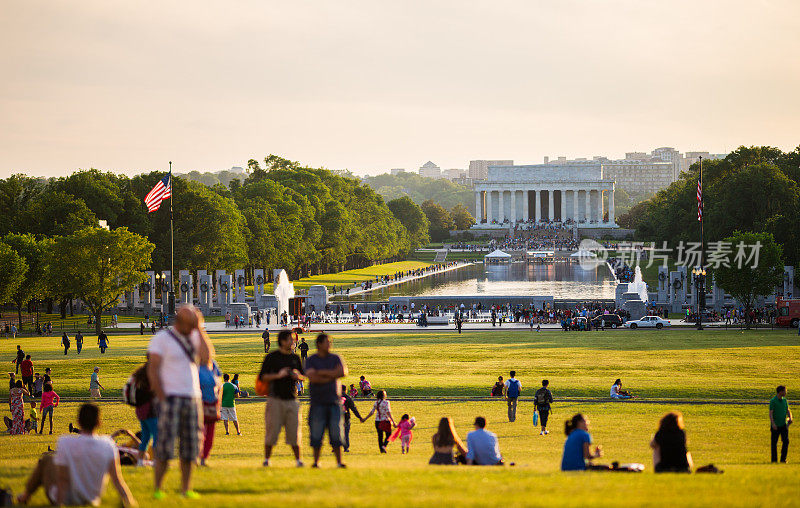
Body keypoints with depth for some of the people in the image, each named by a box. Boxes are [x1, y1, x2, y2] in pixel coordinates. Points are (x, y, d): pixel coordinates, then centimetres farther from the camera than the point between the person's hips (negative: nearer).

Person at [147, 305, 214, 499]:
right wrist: (162, 399, -13)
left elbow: (207, 358, -3)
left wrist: (201, 330, -4)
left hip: (192, 398, 5)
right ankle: (157, 489, -6)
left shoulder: (194, 337, 13)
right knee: (165, 446, -10)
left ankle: (186, 489, 10)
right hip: (171, 397, -5)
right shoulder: (161, 338, -3)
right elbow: (152, 371, -6)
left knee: (190, 446, 4)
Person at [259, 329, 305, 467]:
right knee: (272, 430, -5)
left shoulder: (295, 358, 13)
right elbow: (262, 377, -4)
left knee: (294, 431, 0)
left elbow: (303, 376, 21)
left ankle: (298, 460, 5)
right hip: (275, 399, -3)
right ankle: (266, 459, 4)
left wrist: (297, 375, -2)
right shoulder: (271, 357, 0)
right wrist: (278, 375, -17)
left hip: (291, 400, 4)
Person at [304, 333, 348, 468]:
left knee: (336, 433, -2)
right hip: (318, 403, -2)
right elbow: (312, 378, -14)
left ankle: (339, 461, -1)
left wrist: (322, 372, -10)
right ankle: (316, 461, 5)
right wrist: (332, 376, -10)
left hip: (334, 401, 2)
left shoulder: (335, 359, 10)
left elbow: (343, 372, -8)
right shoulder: (310, 360, 2)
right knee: (317, 434, -3)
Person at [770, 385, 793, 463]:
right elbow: (770, 413, -15)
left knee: (786, 441, -5)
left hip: (784, 424, 4)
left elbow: (788, 411, 13)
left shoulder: (784, 400, 9)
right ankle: (774, 460, 11)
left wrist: (790, 418, -8)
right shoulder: (773, 401, -9)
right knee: (774, 443, 2)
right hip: (775, 426, -4)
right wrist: (773, 424, -27)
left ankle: (783, 459, 4)